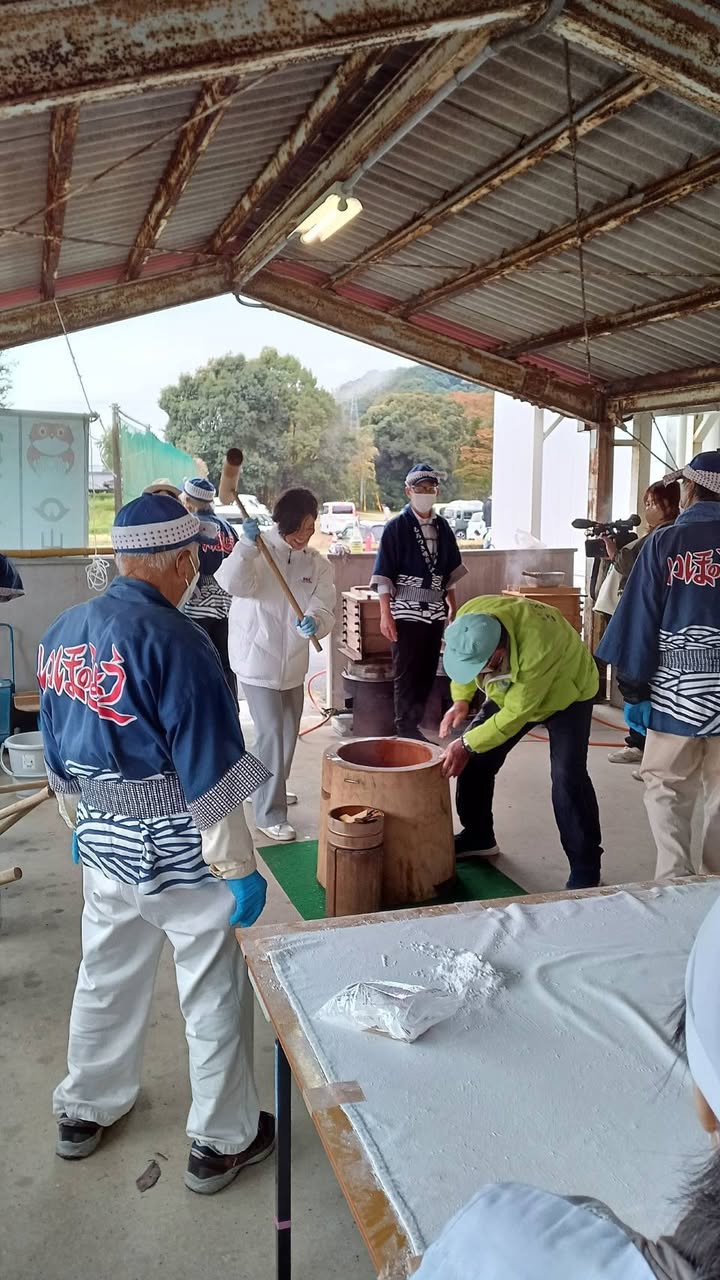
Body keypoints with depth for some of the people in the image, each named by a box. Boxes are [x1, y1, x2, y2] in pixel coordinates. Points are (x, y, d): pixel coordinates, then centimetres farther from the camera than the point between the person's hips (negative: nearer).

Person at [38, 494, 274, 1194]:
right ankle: (221, 1140, 27)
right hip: (179, 852, -7)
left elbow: (59, 755, 11)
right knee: (214, 996, 11)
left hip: (103, 844, 7)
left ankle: (83, 1111, 43)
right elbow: (210, 774, -22)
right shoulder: (173, 642, -23)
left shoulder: (61, 633, 0)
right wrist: (238, 867, -14)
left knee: (105, 979, 24)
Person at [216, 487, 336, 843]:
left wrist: (314, 622, -31)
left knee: (289, 731, 20)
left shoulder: (317, 564, 1)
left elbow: (324, 609, -9)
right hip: (257, 658, -6)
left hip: (293, 661, 6)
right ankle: (270, 814, -1)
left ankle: (272, 789, 44)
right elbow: (233, 583, -30)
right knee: (271, 733, -10)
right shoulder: (258, 551, -12)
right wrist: (247, 545, -41)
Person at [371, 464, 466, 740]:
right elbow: (383, 575, -8)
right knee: (406, 673, 1)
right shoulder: (397, 527, -6)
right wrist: (385, 614, -13)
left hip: (435, 612, 5)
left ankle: (414, 722, 21)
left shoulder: (442, 527, 9)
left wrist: (452, 606, 15)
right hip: (407, 612, -5)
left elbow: (451, 572, 17)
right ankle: (406, 728, 11)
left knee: (428, 672, 9)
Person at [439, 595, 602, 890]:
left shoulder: (538, 644, -45)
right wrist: (461, 699, -18)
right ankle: (478, 837, 24)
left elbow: (518, 711, -35)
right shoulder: (468, 619, -27)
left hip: (565, 692, -6)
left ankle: (585, 871, -8)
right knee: (475, 760, 3)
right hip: (509, 690, 6)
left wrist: (467, 744, -30)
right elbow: (463, 659, -4)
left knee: (567, 777, -19)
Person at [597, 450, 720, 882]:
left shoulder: (665, 541, -5)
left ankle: (674, 880, 5)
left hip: (677, 692, -2)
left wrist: (634, 689, 0)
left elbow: (642, 619, -6)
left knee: (666, 789, 9)